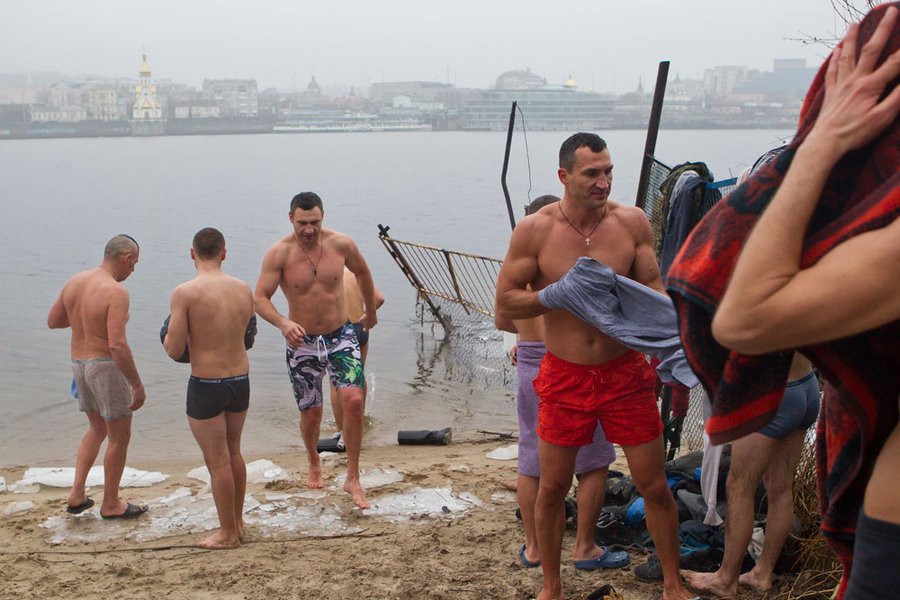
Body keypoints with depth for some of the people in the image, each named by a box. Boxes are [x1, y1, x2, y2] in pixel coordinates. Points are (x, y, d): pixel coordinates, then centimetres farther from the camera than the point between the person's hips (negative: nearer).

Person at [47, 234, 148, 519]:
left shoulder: (74, 281, 3)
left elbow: (53, 321, 14)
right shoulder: (116, 292, -21)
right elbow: (118, 345, -28)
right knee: (120, 437, 9)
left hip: (79, 364, 8)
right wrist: (137, 385, -22)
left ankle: (77, 494, 19)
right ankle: (111, 504, 20)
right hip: (107, 367, -8)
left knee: (97, 429, 25)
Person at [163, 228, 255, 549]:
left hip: (206, 385, -5)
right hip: (241, 380, 5)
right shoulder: (244, 289, 0)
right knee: (234, 453, 22)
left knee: (218, 461, 7)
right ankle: (237, 522, 35)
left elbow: (174, 350, -14)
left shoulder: (185, 293, -15)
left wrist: (168, 336, 8)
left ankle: (228, 533, 18)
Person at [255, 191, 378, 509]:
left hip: (341, 335, 1)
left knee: (353, 400, -17)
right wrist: (283, 323, -37)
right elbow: (260, 298, -18)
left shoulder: (341, 244, -8)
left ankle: (353, 479, -3)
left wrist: (370, 311, 23)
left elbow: (362, 273, 12)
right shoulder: (279, 253, -14)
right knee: (311, 412, 9)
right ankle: (314, 464, 42)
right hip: (302, 342, 0)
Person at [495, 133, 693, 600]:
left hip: (626, 372, 1)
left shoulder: (631, 221, -4)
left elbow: (654, 288, 2)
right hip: (565, 377, 0)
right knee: (552, 488, 9)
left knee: (654, 486, 6)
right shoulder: (534, 230, -8)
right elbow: (505, 303, -8)